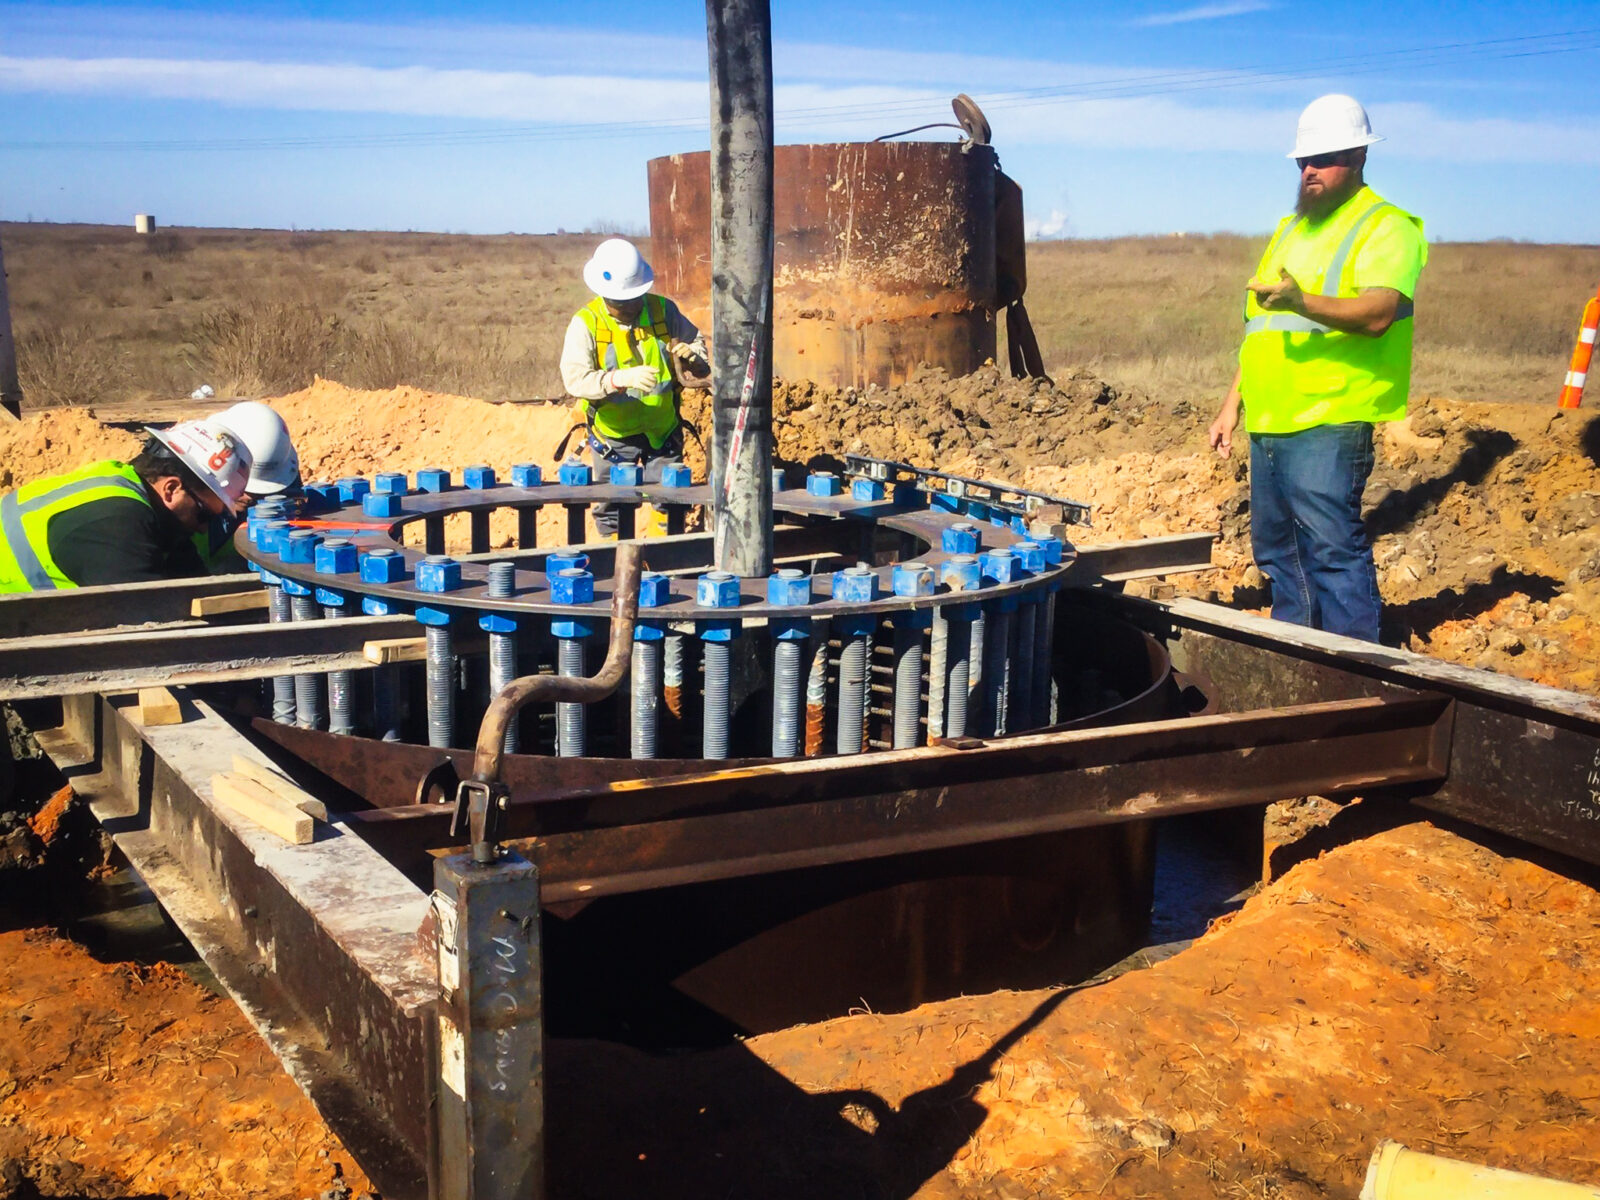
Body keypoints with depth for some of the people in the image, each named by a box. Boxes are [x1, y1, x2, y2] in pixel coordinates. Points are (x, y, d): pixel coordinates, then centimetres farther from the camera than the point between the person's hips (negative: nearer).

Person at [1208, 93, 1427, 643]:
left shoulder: (1386, 226, -4)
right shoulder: (1291, 228, 22)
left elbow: (1378, 312, -22)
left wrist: (1302, 301, -37)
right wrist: (1233, 404, 20)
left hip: (1329, 424, -9)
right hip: (1269, 423, 9)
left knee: (1334, 552, -10)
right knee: (1277, 553, 14)